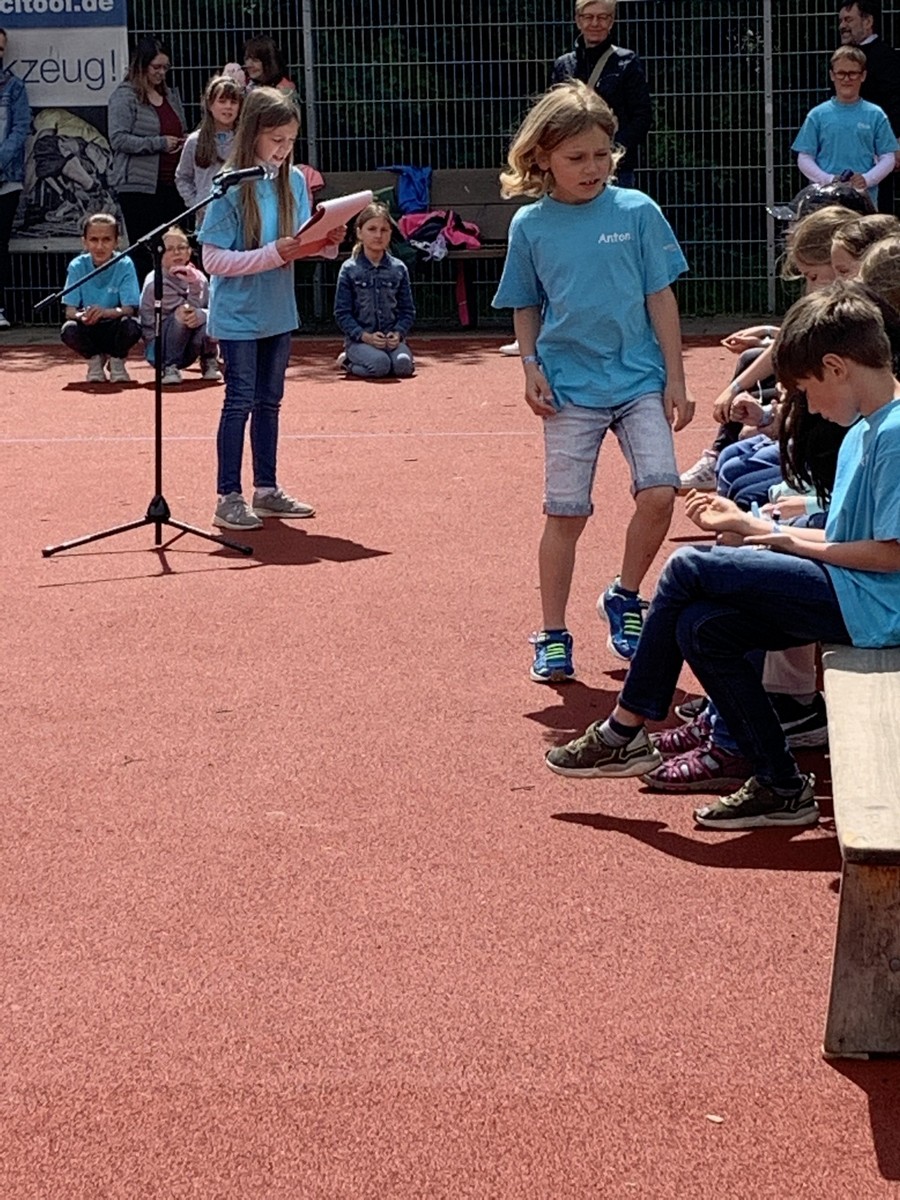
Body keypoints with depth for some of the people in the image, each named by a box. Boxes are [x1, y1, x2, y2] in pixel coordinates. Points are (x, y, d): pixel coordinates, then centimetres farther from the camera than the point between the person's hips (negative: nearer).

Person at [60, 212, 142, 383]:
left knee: (131, 326, -34)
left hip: (114, 328, -1)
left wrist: (106, 312, -41)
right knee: (68, 330, -31)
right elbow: (69, 311, -12)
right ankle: (95, 359, 4)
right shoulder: (77, 266, -9)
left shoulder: (124, 265, -12)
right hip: (89, 331, 1)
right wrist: (81, 316, -38)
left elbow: (129, 309, -20)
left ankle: (117, 361, 1)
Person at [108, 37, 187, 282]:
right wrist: (159, 144, -16)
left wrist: (183, 143, 7)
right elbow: (118, 139, -14)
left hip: (170, 184, 7)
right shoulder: (124, 96, -5)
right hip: (139, 186, -7)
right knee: (144, 254, -6)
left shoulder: (171, 95, 17)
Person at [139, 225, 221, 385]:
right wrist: (195, 287, -32)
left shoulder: (197, 277, -2)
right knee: (182, 315, -31)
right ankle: (168, 367, -19)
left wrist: (200, 314, -34)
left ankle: (209, 362, -2)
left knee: (208, 317, -25)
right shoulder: (155, 283, -16)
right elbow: (187, 308, -18)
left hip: (188, 351, 4)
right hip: (159, 350, -4)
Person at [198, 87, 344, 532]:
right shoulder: (230, 188, -16)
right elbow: (214, 259, -18)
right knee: (240, 402, -2)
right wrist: (275, 254, -25)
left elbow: (300, 242, 9)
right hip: (238, 315, -6)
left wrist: (324, 242, -12)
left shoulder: (294, 181, 1)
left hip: (278, 311, 6)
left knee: (270, 400, 14)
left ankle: (267, 489, 24)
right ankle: (228, 498, 5)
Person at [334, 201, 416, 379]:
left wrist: (398, 333, -9)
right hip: (359, 339, -3)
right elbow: (342, 312, -2)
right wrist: (366, 336, -15)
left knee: (403, 365, -28)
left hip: (392, 338, 3)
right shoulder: (349, 269, 0)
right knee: (379, 364, -32)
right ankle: (349, 361, 2)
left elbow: (407, 310, 10)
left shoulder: (399, 269, 8)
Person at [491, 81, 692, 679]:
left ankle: (624, 597, 11)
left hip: (640, 379, 0)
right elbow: (526, 308, 11)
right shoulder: (531, 225, 1)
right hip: (570, 388, 0)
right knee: (566, 514, 3)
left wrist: (675, 379, 0)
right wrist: (531, 368, -4)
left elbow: (661, 298, 2)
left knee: (659, 491, -15)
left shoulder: (637, 211, -1)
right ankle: (553, 636, 15)